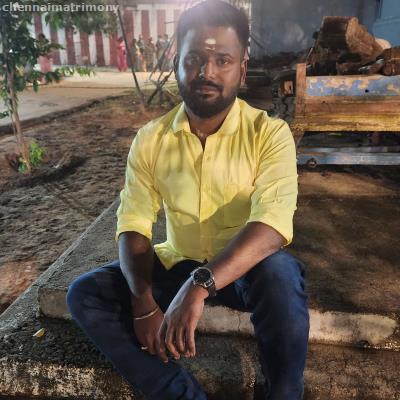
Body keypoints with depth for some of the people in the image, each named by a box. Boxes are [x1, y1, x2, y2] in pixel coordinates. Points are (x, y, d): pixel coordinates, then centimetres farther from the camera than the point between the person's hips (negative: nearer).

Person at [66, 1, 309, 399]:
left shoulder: (269, 133, -14)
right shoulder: (150, 139, -5)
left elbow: (272, 223, -28)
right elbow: (133, 226, -7)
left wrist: (200, 285, -42)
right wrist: (145, 305, -22)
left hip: (246, 270, -2)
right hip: (177, 264, 3)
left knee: (280, 272, -36)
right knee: (85, 294, -14)